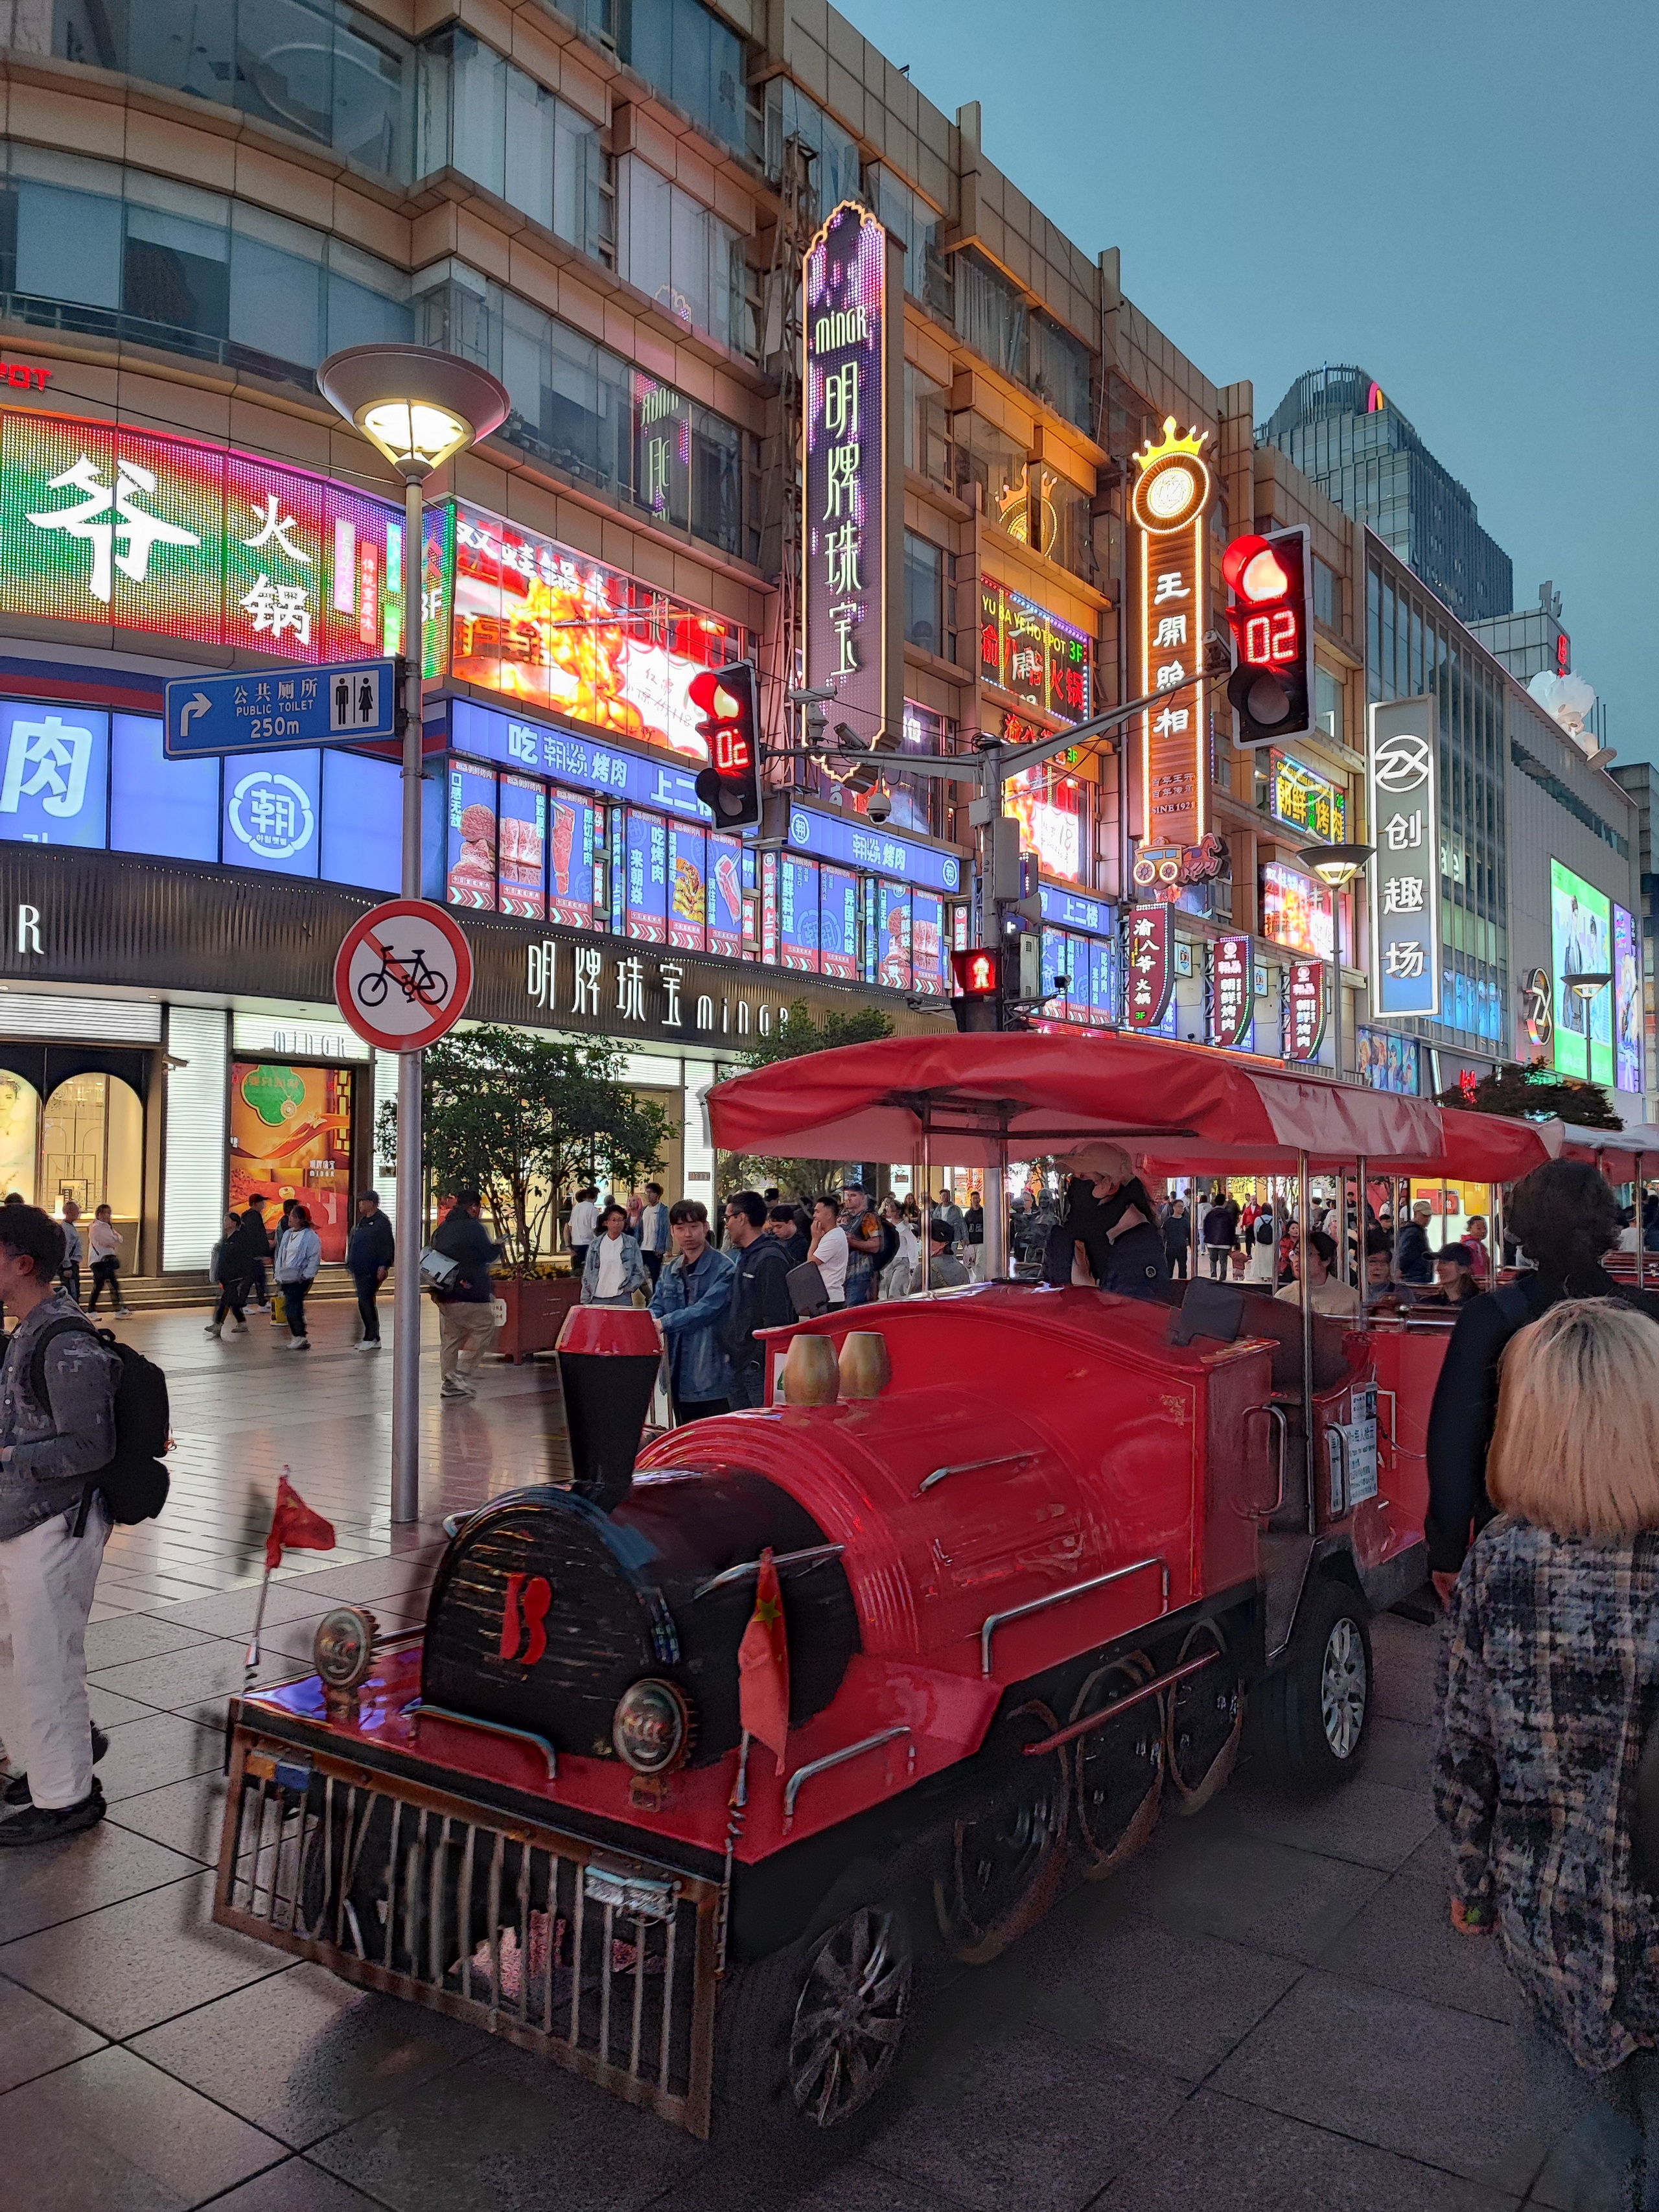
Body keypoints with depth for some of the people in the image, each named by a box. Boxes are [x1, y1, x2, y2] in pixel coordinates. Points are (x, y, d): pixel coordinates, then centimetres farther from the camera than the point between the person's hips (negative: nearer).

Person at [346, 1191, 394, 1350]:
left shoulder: (381, 1222, -10)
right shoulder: (362, 1221, 18)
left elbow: (389, 1246, -16)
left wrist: (383, 1266, -21)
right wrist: (352, 1265, 20)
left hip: (372, 1270, -9)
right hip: (360, 1270, 10)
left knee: (365, 1302, -11)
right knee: (366, 1303, 11)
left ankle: (371, 1337, -5)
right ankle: (373, 1338, 17)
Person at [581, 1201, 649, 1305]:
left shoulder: (632, 1243, 4)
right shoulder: (596, 1244, 8)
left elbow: (639, 1272, 5)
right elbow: (587, 1273, 10)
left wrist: (628, 1288, -7)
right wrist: (585, 1301, 6)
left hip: (622, 1299, -1)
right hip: (598, 1298, 1)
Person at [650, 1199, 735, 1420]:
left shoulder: (724, 1268, -8)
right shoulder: (669, 1272, 13)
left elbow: (707, 1309, -19)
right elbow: (656, 1308, 7)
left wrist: (665, 1323, -26)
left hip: (713, 1378, -6)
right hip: (680, 1376, 7)